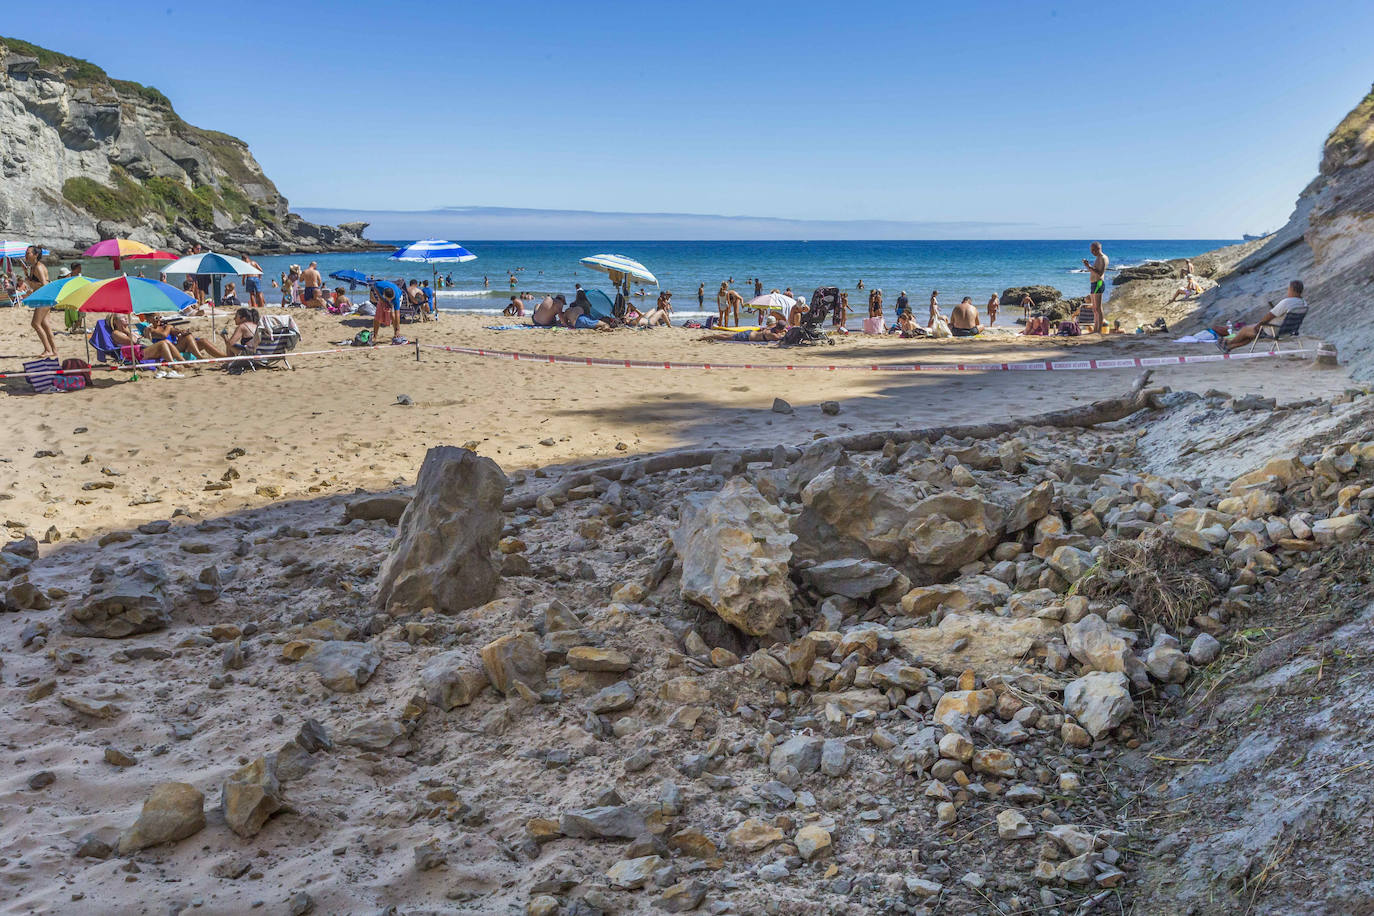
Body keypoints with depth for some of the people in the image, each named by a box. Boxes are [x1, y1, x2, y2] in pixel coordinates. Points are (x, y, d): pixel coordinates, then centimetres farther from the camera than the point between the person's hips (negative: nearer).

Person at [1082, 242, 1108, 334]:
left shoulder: (1103, 258, -10)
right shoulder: (1097, 258, 20)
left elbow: (1100, 273, -19)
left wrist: (1089, 267, -20)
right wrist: (1088, 265, 11)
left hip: (1098, 284, -10)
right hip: (1093, 284, 10)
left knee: (1098, 308, -13)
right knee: (1094, 309, 10)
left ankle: (1099, 330, -15)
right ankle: (1095, 329, 13)